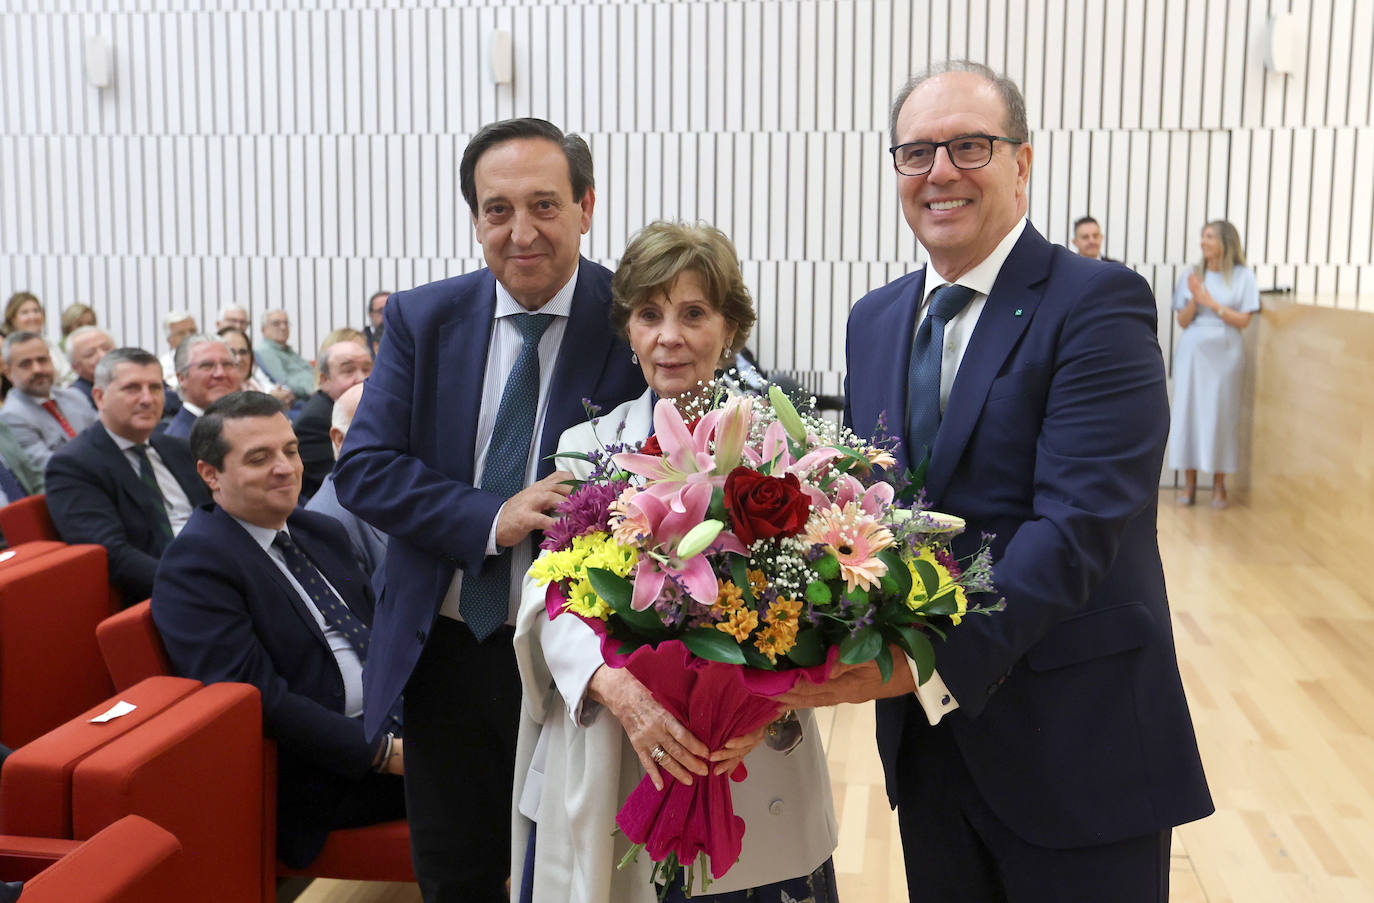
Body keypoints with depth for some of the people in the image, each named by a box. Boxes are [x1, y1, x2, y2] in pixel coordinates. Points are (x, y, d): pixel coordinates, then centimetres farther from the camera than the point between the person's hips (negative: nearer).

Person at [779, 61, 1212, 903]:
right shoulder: (875, 319, 8)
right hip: (927, 730, 6)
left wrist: (938, 661, -30)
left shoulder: (1100, 304, -13)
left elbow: (1079, 522, -22)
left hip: (1076, 745, -5)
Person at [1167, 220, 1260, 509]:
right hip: (1192, 350, 2)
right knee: (1187, 410, -1)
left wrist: (1211, 303, -9)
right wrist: (1195, 300, -10)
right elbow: (1182, 321, 7)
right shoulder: (1193, 275, 9)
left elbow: (1244, 320, -2)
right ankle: (1189, 483, 5)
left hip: (1224, 352, -2)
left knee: (1221, 413, -2)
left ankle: (1219, 485, 6)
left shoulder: (1243, 276, 3)